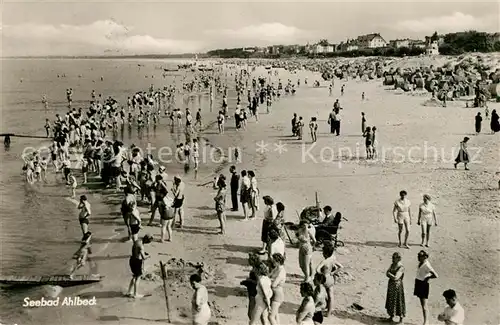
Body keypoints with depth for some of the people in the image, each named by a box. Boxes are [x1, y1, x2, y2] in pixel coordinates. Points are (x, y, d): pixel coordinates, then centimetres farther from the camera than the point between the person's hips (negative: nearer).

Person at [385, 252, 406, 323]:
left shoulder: (401, 267, -19)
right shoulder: (392, 265, 5)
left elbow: (396, 277, -25)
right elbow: (387, 273, 2)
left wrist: (389, 274, -11)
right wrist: (393, 276, -16)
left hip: (397, 286, -7)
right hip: (391, 285, 7)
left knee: (398, 302, 2)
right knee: (391, 301, 15)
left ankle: (401, 319, 15)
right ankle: (391, 316, 28)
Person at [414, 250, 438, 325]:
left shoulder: (426, 265, -22)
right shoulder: (421, 263, 4)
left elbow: (435, 275, -24)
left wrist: (427, 278, -12)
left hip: (423, 285, -9)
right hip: (419, 283, 9)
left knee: (424, 305, -1)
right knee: (422, 303, 14)